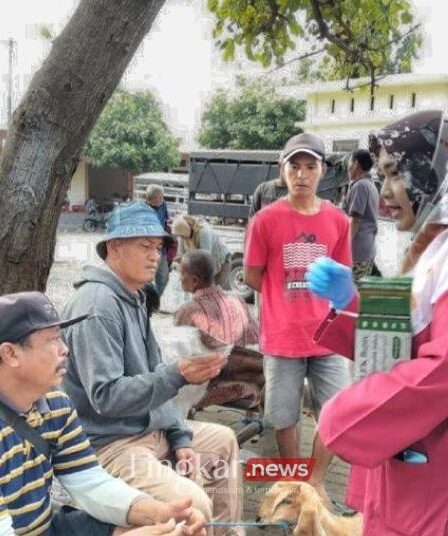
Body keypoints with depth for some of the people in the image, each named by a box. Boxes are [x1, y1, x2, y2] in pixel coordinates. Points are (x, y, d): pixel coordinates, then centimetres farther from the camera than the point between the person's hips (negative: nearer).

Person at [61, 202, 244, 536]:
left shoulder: (133, 298, 10)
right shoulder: (98, 305, -21)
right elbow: (105, 396, -26)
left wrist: (180, 438, 5)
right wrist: (178, 375, -32)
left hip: (149, 429, 10)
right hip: (110, 443, -10)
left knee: (224, 441, 23)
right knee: (194, 504, -27)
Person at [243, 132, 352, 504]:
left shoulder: (338, 220, 0)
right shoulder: (266, 219, -8)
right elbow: (252, 276, 0)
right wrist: (287, 299, 3)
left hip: (325, 335, 3)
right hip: (283, 337, -2)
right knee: (285, 418, 10)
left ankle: (317, 480, 26)